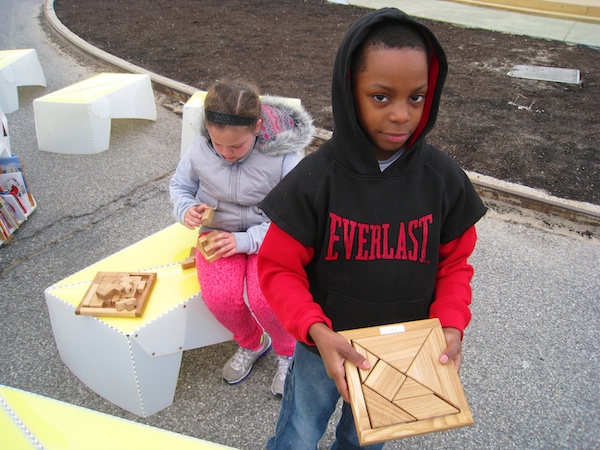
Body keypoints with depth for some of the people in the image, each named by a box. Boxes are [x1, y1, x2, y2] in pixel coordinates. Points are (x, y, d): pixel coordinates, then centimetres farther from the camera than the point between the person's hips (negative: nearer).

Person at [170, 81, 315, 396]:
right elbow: (180, 185, 9)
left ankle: (288, 352, 11)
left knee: (264, 299, -27)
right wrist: (187, 209, -15)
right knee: (219, 297, -23)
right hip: (218, 231, 3)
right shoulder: (199, 150, -10)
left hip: (268, 236, -3)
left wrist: (246, 240, -27)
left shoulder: (283, 157, -21)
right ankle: (252, 343, 15)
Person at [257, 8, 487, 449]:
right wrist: (317, 331, -30)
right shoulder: (314, 180, -23)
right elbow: (278, 267, -17)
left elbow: (455, 262, -3)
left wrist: (451, 325, -18)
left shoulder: (444, 178, -15)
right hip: (325, 346, -2)